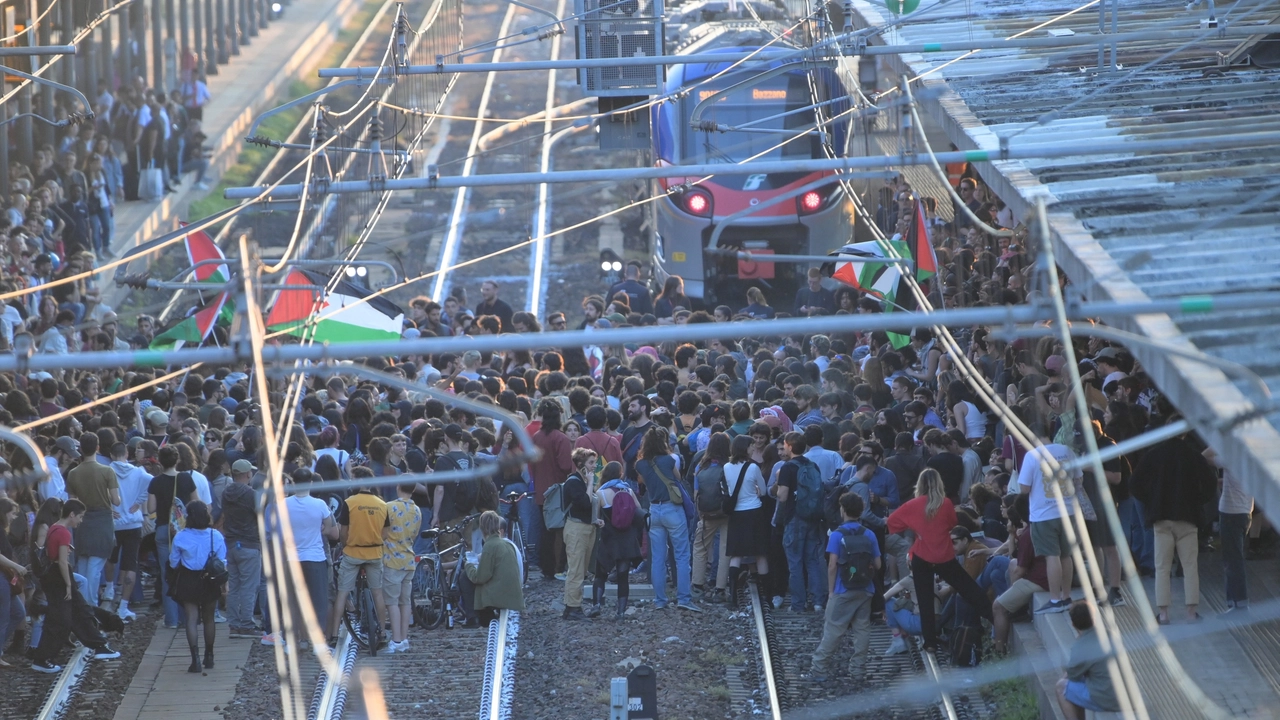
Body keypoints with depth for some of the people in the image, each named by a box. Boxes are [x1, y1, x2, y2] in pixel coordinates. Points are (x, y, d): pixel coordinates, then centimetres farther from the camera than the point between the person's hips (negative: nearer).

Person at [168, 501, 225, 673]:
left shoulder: (180, 537, -12)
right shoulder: (216, 536, -9)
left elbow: (173, 563, -3)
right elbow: (223, 562, -3)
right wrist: (221, 582, 11)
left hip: (188, 581, -2)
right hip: (210, 582, 2)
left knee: (192, 619, -2)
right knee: (209, 618, 17)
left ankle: (196, 659, -15)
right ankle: (209, 657, 29)